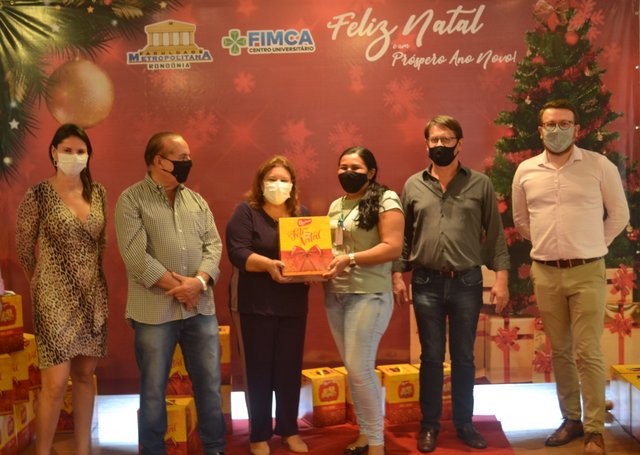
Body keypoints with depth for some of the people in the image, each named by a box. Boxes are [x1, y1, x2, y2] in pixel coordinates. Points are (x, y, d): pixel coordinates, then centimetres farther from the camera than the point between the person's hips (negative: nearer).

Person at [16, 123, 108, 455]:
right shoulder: (38, 195, -9)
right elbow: (24, 250, 1)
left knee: (85, 375, 10)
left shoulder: (98, 192, 4)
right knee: (56, 384, -7)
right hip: (56, 299, -4)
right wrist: (43, 286, 11)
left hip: (92, 298, 5)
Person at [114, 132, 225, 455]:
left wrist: (199, 281, -12)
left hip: (201, 307, 5)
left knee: (209, 383, 10)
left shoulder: (196, 200, 13)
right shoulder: (131, 200, -4)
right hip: (155, 310, -5)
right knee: (154, 389, 6)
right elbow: (135, 254, -14)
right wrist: (176, 287, -13)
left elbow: (213, 244, 6)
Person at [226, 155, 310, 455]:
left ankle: (289, 429, 26)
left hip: (293, 304, 4)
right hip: (256, 304, -4)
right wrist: (268, 264, -30)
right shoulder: (246, 211, -4)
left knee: (290, 368, 10)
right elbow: (238, 253, -15)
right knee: (259, 369, 3)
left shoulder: (302, 214, 10)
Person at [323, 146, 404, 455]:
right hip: (334, 296, 7)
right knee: (353, 369, 12)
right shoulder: (336, 205, 15)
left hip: (368, 295, -7)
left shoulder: (385, 201, -7)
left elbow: (392, 248, -15)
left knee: (360, 368, -8)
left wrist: (349, 259, -22)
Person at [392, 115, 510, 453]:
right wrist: (398, 274, 1)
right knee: (431, 358, 8)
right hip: (426, 283, 1)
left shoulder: (480, 184, 2)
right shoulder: (413, 185, 6)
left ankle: (464, 423, 24)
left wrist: (501, 277, -4)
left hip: (467, 282, 0)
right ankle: (429, 424, 21)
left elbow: (495, 235, 2)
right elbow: (402, 235, 8)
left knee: (464, 358, 10)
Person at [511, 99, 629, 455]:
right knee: (560, 352, 12)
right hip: (545, 273, 3)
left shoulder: (600, 166, -3)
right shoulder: (526, 171, 4)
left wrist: (592, 246, 4)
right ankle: (571, 419, 26)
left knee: (588, 353, -4)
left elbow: (619, 215, 5)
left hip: (587, 272, -3)